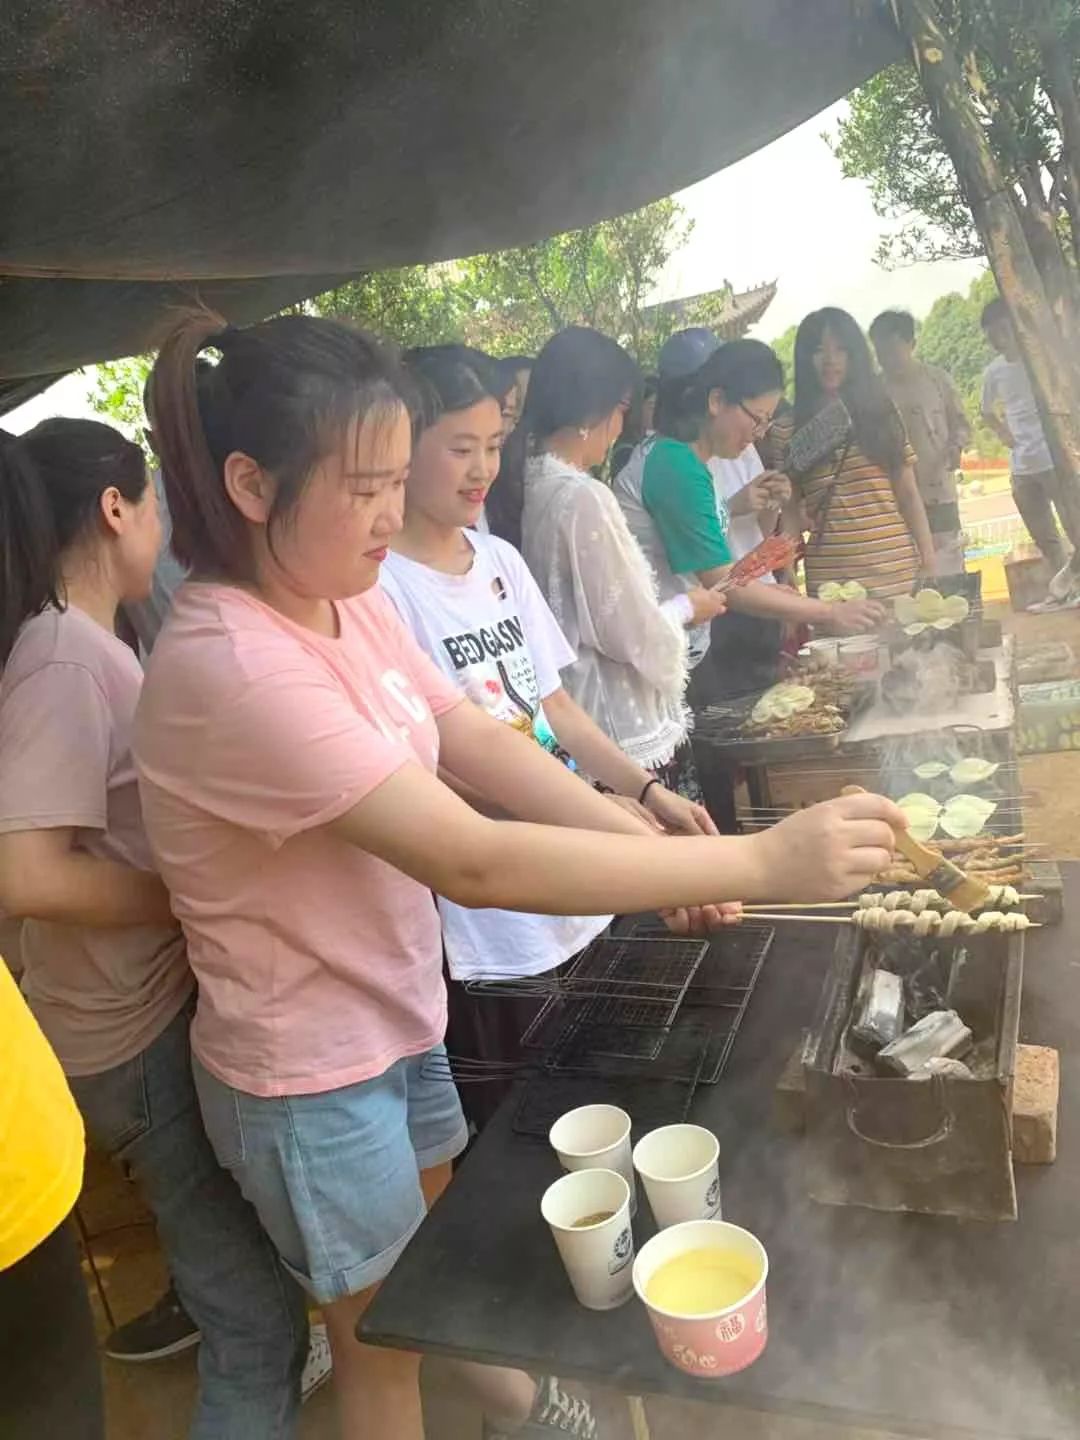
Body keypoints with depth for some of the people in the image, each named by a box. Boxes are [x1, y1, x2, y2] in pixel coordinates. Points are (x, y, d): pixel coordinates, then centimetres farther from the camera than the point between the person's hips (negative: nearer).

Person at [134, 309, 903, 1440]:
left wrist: (651, 845, -19)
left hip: (398, 1015, 8)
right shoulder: (227, 665, -32)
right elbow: (474, 862, -36)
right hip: (309, 1079, -7)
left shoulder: (351, 602, -5)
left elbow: (479, 743, -5)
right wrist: (758, 862, -33)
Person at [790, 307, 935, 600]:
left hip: (896, 567, 1)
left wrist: (927, 555, 3)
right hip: (828, 576, -1)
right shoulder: (793, 428, 5)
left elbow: (908, 493, 10)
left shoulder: (880, 413, 9)